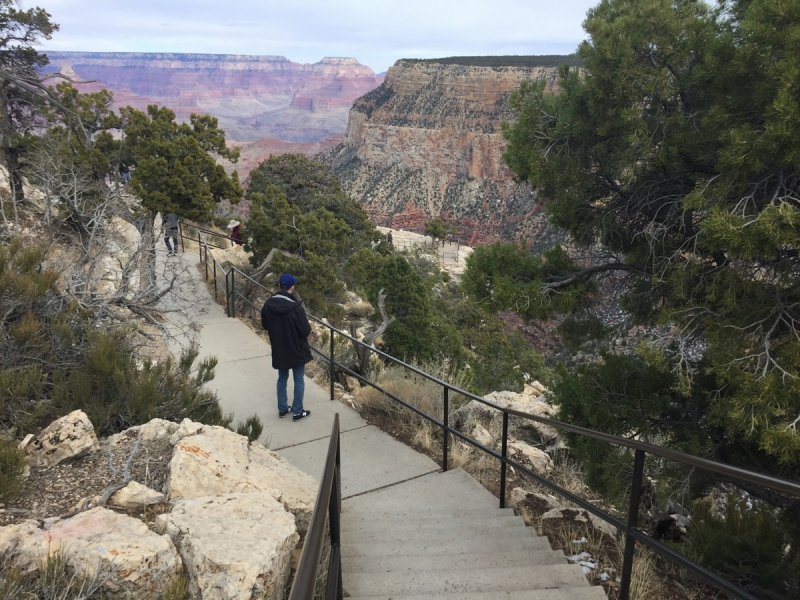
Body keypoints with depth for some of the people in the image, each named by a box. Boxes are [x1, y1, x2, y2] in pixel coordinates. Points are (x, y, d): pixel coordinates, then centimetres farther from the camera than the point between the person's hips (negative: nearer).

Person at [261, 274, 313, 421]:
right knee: (299, 381, 10)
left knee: (282, 379, 20)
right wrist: (308, 327, 2)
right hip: (297, 350, -5)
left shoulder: (268, 304, -8)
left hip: (279, 350, 5)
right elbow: (306, 331, -19)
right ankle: (297, 412, 18)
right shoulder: (296, 308, -25)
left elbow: (265, 325, 6)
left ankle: (282, 409, 30)